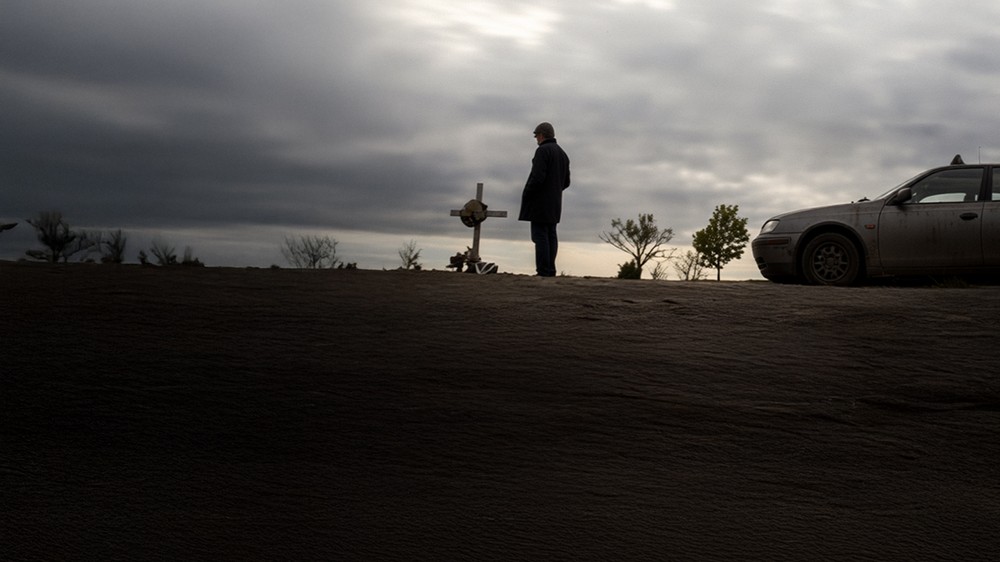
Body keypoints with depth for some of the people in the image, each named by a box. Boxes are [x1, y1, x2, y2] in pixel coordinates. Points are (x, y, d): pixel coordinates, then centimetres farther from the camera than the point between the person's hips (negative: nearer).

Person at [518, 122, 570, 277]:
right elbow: (565, 182, 16)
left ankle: (543, 272, -11)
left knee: (540, 235, -8)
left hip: (540, 200, -8)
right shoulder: (562, 154, 15)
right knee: (550, 235, 8)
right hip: (554, 202, 9)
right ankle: (550, 271, 7)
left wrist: (526, 195, -11)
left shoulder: (542, 150, -12)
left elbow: (537, 177, -21)